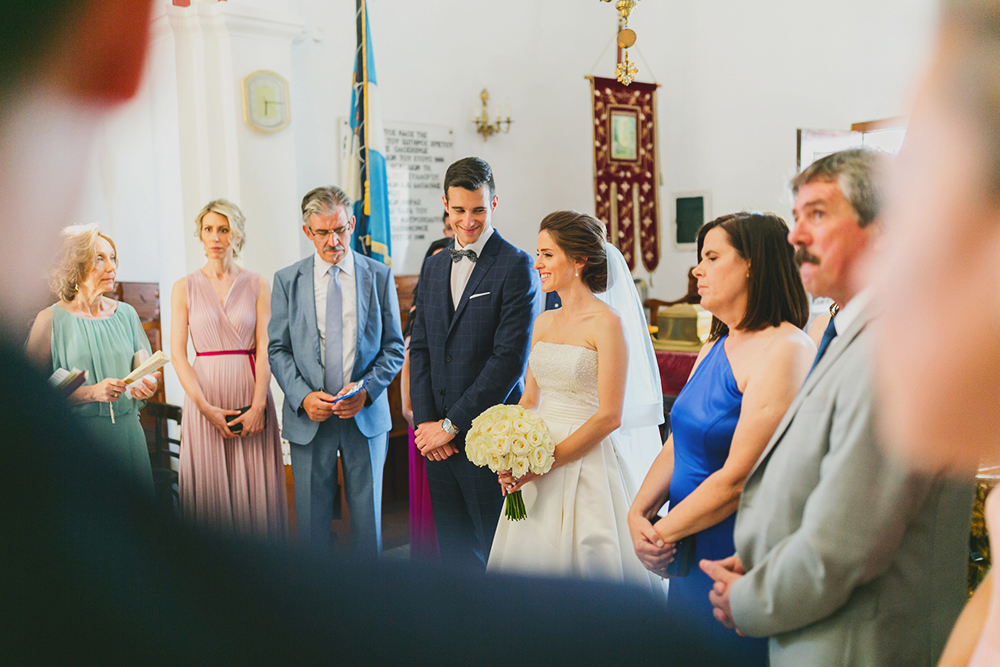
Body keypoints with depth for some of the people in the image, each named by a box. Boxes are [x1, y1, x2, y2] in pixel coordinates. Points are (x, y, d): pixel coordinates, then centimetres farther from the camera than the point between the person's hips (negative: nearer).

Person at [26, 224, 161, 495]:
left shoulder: (126, 313, 9)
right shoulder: (50, 320, -3)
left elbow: (143, 369, 8)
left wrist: (143, 384, -15)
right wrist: (92, 392, -20)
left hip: (127, 429, 4)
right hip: (77, 435, -3)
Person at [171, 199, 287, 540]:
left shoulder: (256, 285, 4)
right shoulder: (185, 287, 5)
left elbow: (264, 348, -2)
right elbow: (178, 353, 0)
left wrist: (258, 406, -13)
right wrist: (205, 407, -12)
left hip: (250, 390, 0)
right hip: (204, 391, 0)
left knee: (254, 488, 3)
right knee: (210, 486, 3)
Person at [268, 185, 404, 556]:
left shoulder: (379, 276, 3)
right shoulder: (287, 281, 4)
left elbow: (394, 347, 3)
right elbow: (278, 349, 3)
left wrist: (367, 389, -13)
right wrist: (303, 396, -12)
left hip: (366, 415, 0)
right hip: (309, 417, 0)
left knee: (368, 514, 9)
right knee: (311, 518, 8)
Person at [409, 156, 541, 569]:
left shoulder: (516, 266, -8)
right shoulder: (434, 267, 13)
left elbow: (510, 357, -15)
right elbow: (420, 348, 12)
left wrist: (452, 424, -13)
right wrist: (425, 421, -1)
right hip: (438, 438, 6)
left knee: (499, 550, 4)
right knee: (454, 551, 14)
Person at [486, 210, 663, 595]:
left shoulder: (606, 323, -12)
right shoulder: (543, 323, 9)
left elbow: (609, 416, -15)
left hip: (585, 464, -6)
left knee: (582, 566, 6)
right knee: (533, 569, 14)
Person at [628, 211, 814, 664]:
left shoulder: (784, 351, -19)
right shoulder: (714, 347, 10)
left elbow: (738, 478, -22)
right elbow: (678, 445, 9)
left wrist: (661, 534, -13)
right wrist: (639, 513, -5)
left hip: (738, 559, -8)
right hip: (688, 553, 8)